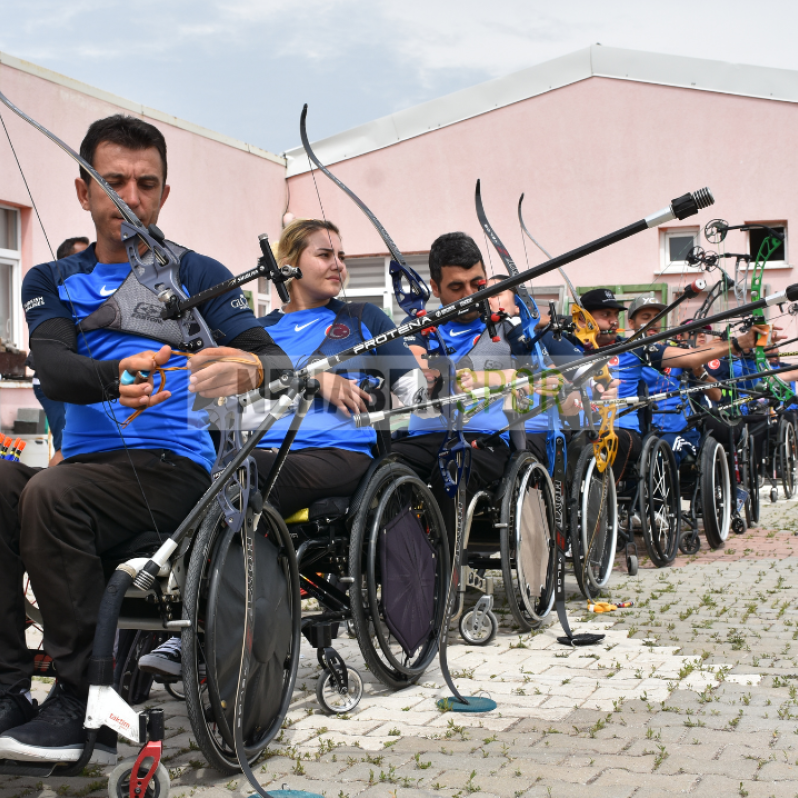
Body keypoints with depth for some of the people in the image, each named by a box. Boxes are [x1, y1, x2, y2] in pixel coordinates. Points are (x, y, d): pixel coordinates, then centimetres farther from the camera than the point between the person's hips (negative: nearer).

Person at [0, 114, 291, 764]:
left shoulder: (196, 274, 9)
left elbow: (278, 363, -2)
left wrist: (249, 370, -29)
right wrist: (115, 378, -29)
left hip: (173, 465, -3)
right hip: (88, 462, 3)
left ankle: (88, 702, -21)